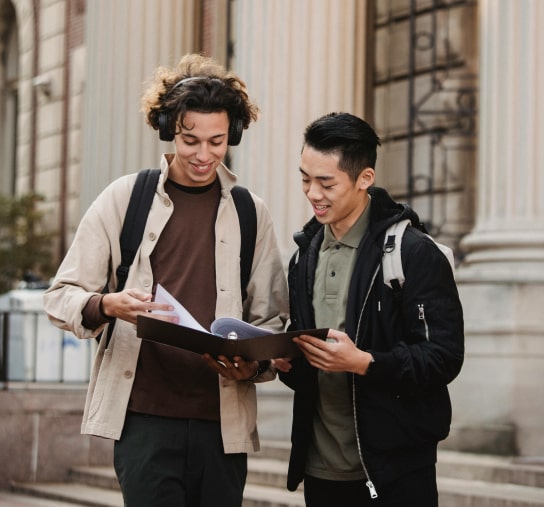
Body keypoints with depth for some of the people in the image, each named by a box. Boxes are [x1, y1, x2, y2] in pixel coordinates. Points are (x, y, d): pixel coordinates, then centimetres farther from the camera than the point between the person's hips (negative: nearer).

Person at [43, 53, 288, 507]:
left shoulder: (250, 213, 12)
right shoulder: (125, 198, 5)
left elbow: (270, 318, 14)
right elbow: (62, 295, 4)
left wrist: (254, 363, -8)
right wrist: (109, 305, -18)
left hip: (223, 420, 2)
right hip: (144, 414, -2)